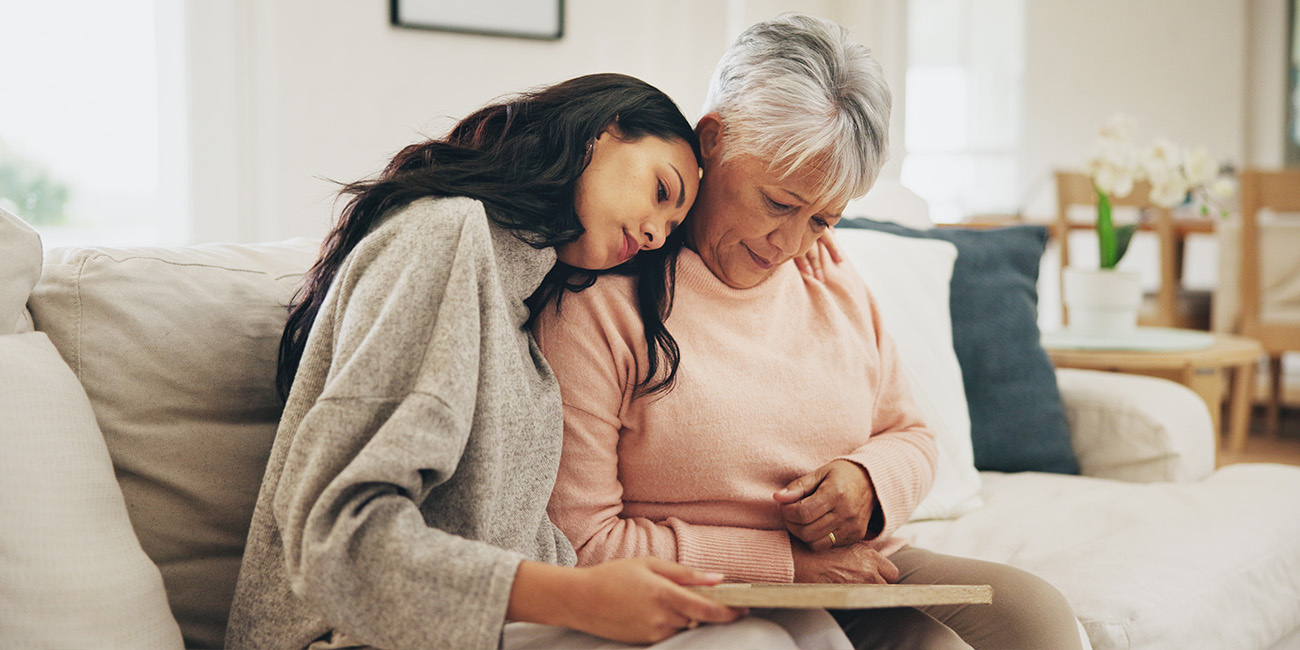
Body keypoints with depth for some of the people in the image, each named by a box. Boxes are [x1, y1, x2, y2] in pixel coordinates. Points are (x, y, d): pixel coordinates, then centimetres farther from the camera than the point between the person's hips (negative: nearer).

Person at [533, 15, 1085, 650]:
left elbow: (910, 436, 22)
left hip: (862, 573, 7)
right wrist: (789, 562, -15)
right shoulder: (599, 303, -12)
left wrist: (871, 480, -5)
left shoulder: (839, 289, 12)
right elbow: (579, 541, -16)